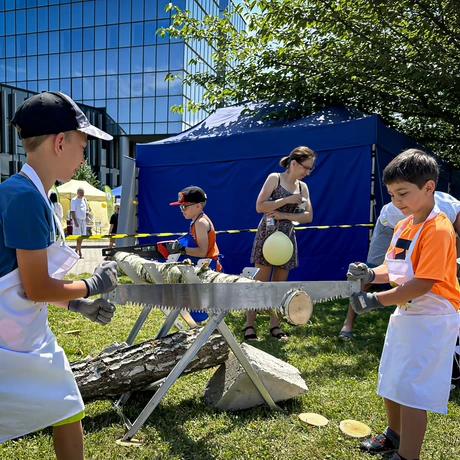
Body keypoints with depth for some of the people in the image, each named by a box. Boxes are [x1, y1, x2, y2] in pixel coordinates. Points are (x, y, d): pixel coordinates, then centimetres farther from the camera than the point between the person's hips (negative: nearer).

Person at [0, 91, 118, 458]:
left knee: (70, 417, 19)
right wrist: (92, 286, -6)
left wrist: (78, 305, 11)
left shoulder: (32, 196, 7)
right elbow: (36, 289, -21)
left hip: (32, 337, 9)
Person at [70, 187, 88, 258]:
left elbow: (87, 208, 27)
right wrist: (75, 221, -19)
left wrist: (87, 212, 3)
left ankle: (76, 250, 23)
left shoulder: (84, 200, 12)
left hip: (83, 220, 7)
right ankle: (80, 253, -6)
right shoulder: (74, 200, -8)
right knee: (79, 237, -8)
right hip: (77, 220, -7)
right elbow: (72, 212, -12)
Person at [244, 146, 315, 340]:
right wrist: (287, 200, -17)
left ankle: (275, 325, 19)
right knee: (259, 283, -3)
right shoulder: (274, 178, -5)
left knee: (280, 285, 9)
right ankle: (249, 325, 7)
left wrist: (284, 215, -11)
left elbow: (308, 216, 2)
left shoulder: (303, 187, 9)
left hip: (287, 237, 5)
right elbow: (259, 206, -13)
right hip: (267, 234, -5)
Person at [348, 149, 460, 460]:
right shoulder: (402, 226, 4)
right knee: (390, 382, 20)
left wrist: (376, 300, -26)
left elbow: (422, 284, -27)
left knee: (411, 389, -2)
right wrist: (370, 274, -9)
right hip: (404, 313, 9)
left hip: (431, 320, -9)